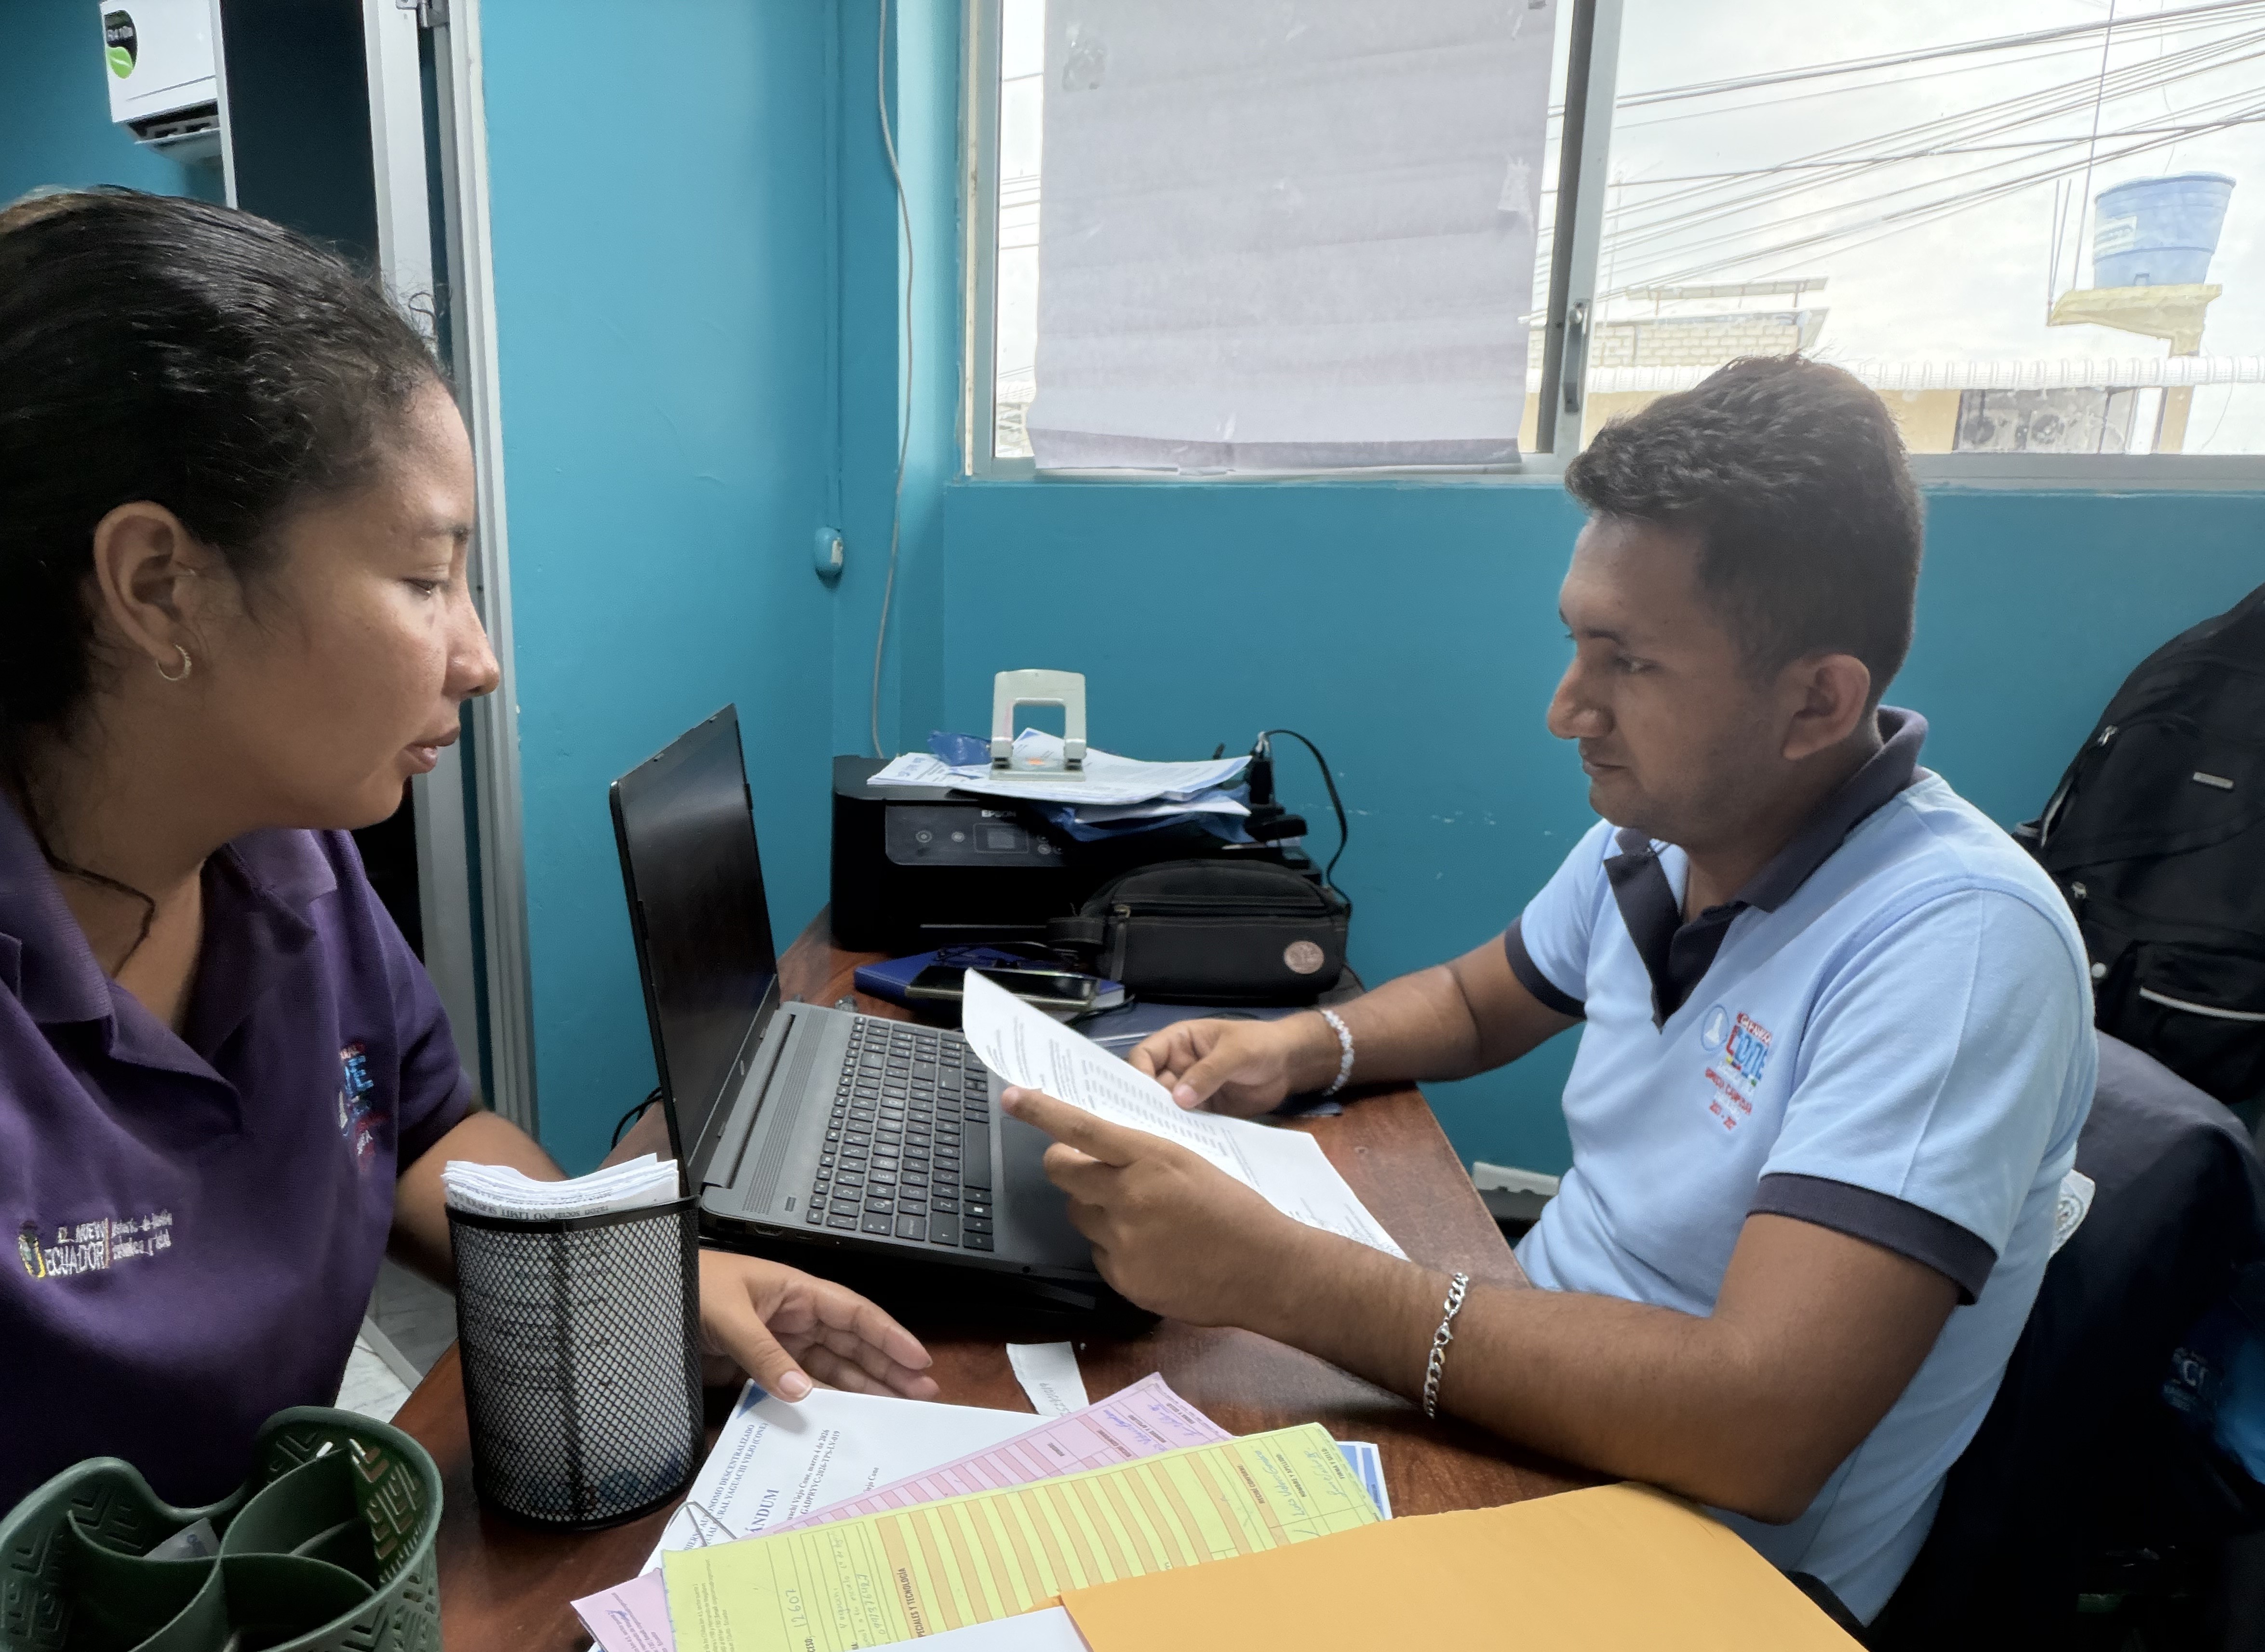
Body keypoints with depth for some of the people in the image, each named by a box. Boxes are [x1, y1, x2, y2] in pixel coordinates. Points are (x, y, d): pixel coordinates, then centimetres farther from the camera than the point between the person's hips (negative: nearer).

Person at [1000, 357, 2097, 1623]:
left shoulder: (1959, 941, -26)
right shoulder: (1651, 833, -3)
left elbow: (1756, 1433, -34)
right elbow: (1477, 1002, 15)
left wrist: (1278, 1276, -35)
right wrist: (1295, 1047, -5)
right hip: (1529, 1389, 6)